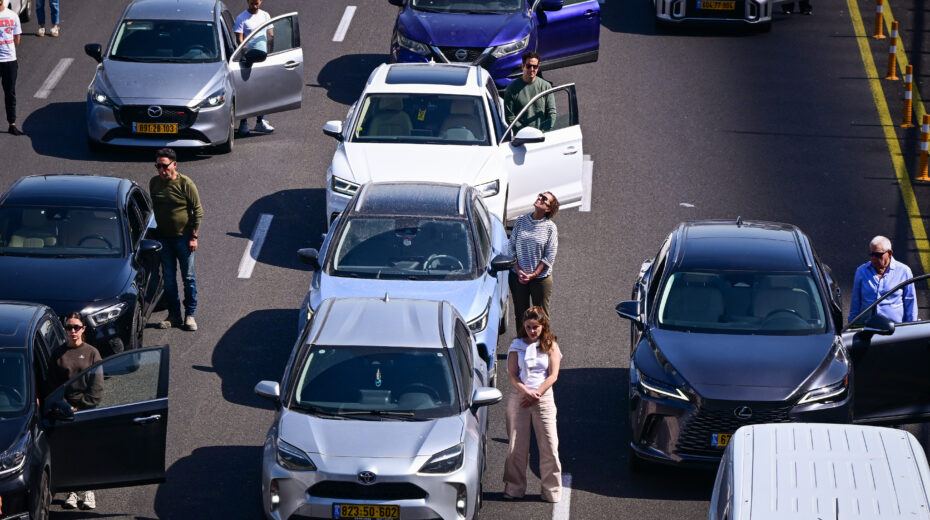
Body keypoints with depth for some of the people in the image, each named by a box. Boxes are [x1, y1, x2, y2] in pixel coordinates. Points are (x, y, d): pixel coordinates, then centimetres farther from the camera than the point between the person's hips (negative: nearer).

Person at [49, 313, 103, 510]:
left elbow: (97, 387, -1)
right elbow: (53, 384, 3)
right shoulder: (57, 353, 3)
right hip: (65, 409, 1)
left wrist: (80, 407, -8)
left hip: (87, 409, -1)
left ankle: (87, 491, 9)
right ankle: (72, 490, 7)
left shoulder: (91, 353, 1)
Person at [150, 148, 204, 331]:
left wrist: (194, 236, -11)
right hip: (164, 237, 4)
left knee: (188, 278, 2)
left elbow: (198, 211, -8)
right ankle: (174, 315, 16)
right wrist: (154, 232, 9)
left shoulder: (185, 184, -11)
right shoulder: (154, 183, 2)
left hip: (183, 237, -4)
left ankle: (190, 315, 12)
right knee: (169, 278, 8)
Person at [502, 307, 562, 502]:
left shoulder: (551, 346, 5)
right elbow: (513, 375, -1)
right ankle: (514, 487, 11)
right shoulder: (516, 346, 6)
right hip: (519, 397, 1)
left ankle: (551, 490, 4)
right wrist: (526, 392, -17)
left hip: (543, 397, -1)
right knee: (517, 445, 0)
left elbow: (553, 376, -2)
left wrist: (536, 394, -12)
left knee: (549, 445, -5)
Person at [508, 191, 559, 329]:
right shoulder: (521, 221, 1)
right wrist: (518, 270, -8)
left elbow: (550, 256, -7)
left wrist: (533, 275, -13)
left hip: (541, 278, -2)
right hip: (518, 276, 2)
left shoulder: (550, 227, -6)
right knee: (520, 313, 10)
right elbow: (511, 247, 3)